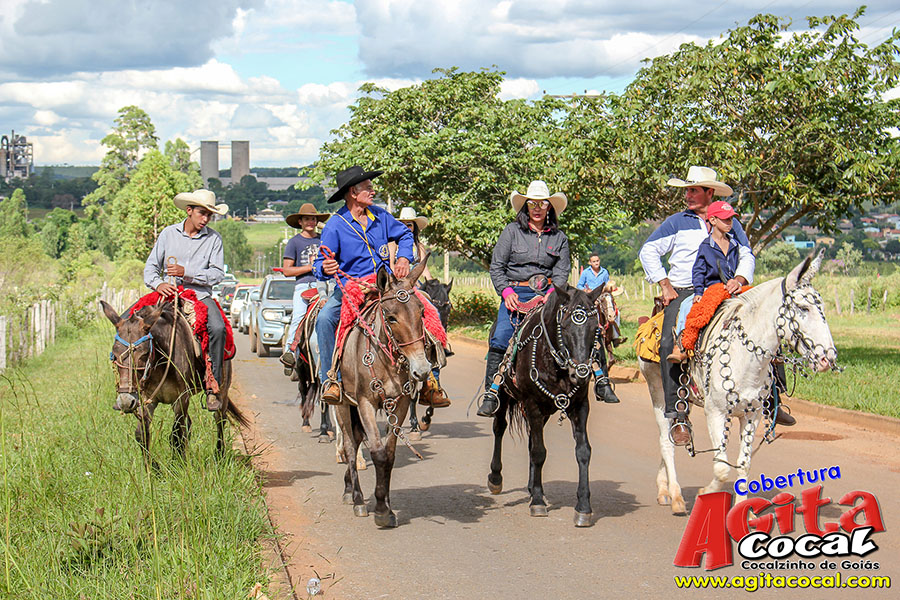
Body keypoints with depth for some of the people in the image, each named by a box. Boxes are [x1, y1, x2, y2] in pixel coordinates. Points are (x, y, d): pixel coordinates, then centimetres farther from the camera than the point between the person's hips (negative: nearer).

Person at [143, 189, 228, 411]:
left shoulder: (214, 238, 5)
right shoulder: (168, 234, 8)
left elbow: (217, 274, -3)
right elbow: (150, 267, 9)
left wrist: (186, 273, -15)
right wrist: (158, 284, -13)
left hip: (201, 295, -1)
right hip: (170, 295, 1)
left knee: (217, 328, -30)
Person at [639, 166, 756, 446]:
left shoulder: (730, 224, 15)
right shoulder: (677, 223, 11)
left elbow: (747, 257, 15)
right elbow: (649, 251, 10)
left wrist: (739, 279, -8)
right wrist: (665, 285, 0)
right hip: (683, 293, -2)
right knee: (669, 343, -27)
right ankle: (677, 414, -27)